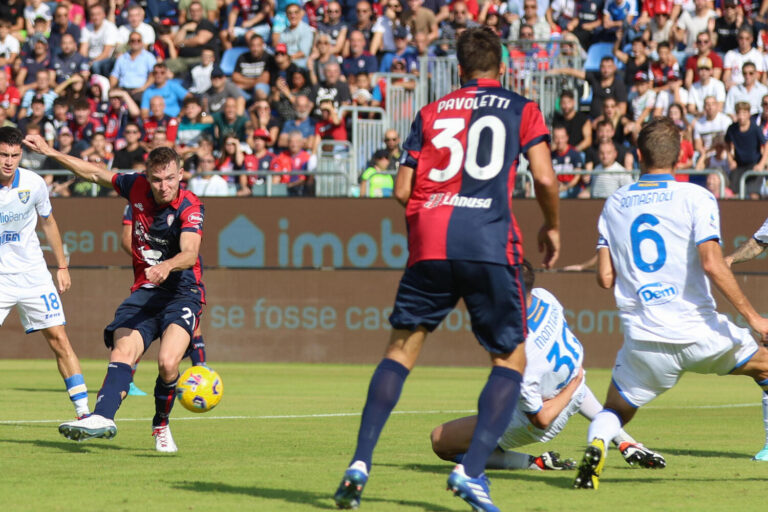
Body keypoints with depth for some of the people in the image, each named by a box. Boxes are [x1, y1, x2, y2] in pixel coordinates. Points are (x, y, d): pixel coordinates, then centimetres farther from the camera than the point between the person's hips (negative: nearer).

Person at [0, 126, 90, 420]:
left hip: (33, 274, 2)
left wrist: (62, 266, 15)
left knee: (59, 338, -4)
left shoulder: (33, 184, -5)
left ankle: (84, 412, -2)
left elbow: (47, 222, 13)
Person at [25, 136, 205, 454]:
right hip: (143, 292, 5)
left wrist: (166, 266, -51)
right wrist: (52, 153, 17)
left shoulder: (189, 207, -14)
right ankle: (103, 417, -41)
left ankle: (161, 426, 0)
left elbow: (189, 253, -30)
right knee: (122, 352, -20)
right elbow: (95, 173, 18)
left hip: (182, 292, -5)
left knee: (167, 362, -25)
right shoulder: (136, 187, 1)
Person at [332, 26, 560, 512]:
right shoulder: (521, 109, 12)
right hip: (491, 243, -2)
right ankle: (472, 469, -8)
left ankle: (360, 463, -3)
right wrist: (553, 227, 19)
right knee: (511, 359, 9)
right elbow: (545, 179, 1)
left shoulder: (431, 113, 19)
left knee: (402, 349, 11)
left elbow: (402, 190, 13)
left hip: (430, 240, 2)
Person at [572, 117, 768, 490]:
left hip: (644, 343, 2)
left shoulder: (614, 204, 9)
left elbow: (605, 279, 6)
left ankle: (595, 446, -14)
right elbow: (712, 265, -14)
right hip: (698, 332, -2)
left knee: (614, 412, 20)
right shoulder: (696, 197, -2)